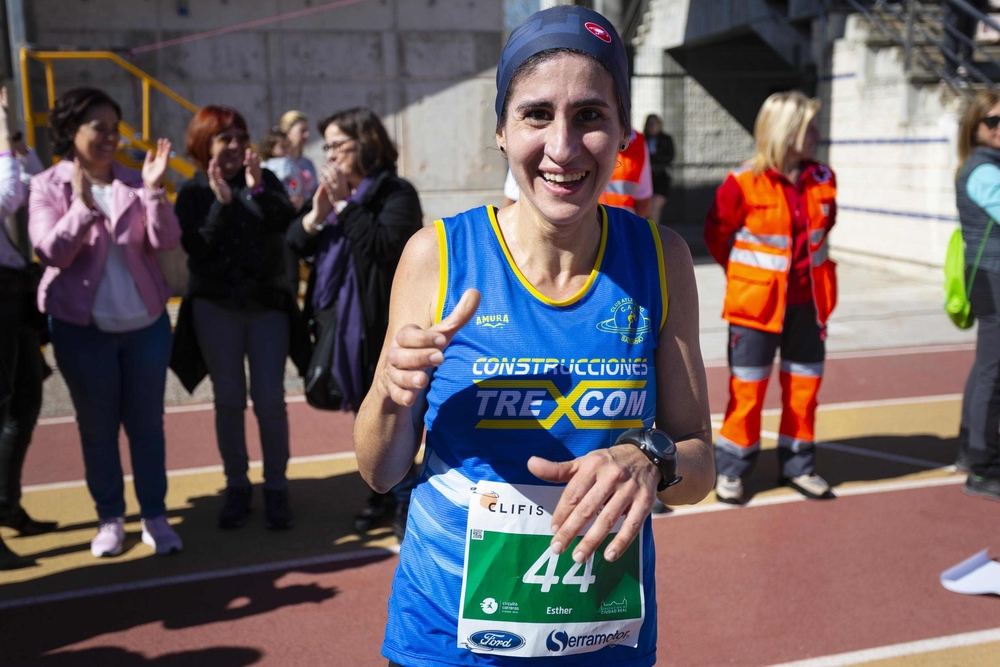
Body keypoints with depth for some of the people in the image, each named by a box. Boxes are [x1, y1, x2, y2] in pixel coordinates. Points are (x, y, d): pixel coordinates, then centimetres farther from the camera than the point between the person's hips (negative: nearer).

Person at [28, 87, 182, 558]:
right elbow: (51, 252, -15)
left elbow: (166, 242, -8)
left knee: (146, 423, 8)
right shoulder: (47, 186, -3)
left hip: (146, 322, 2)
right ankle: (110, 517, 23)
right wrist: (83, 204, -26)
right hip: (82, 327, -1)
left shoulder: (134, 182, 2)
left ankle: (155, 515, 20)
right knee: (97, 427, 9)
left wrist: (155, 190, -20)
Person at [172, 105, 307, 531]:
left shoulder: (265, 180, 5)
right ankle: (236, 487, 17)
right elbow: (195, 248, -12)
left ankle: (276, 489, 10)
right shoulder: (193, 193, 1)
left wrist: (257, 188, -26)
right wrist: (221, 202, -21)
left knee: (270, 399, -1)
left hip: (267, 304, 0)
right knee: (229, 400, 5)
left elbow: (284, 222, -12)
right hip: (216, 308, 0)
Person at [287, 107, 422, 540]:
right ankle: (383, 493, 30)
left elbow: (386, 245, -26)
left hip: (383, 326, -7)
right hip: (339, 322, 7)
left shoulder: (396, 194, -10)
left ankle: (403, 501, 14)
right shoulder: (329, 191, 11)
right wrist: (316, 212, -13)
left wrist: (344, 204, -18)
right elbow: (295, 245, 5)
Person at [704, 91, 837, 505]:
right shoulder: (744, 183, -14)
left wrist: (810, 264, 15)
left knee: (804, 383, 12)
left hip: (807, 301, 5)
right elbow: (716, 235, -2)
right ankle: (730, 470, 15)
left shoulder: (822, 179, 3)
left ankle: (798, 465, 26)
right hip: (758, 303, -5)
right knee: (748, 387, 2)